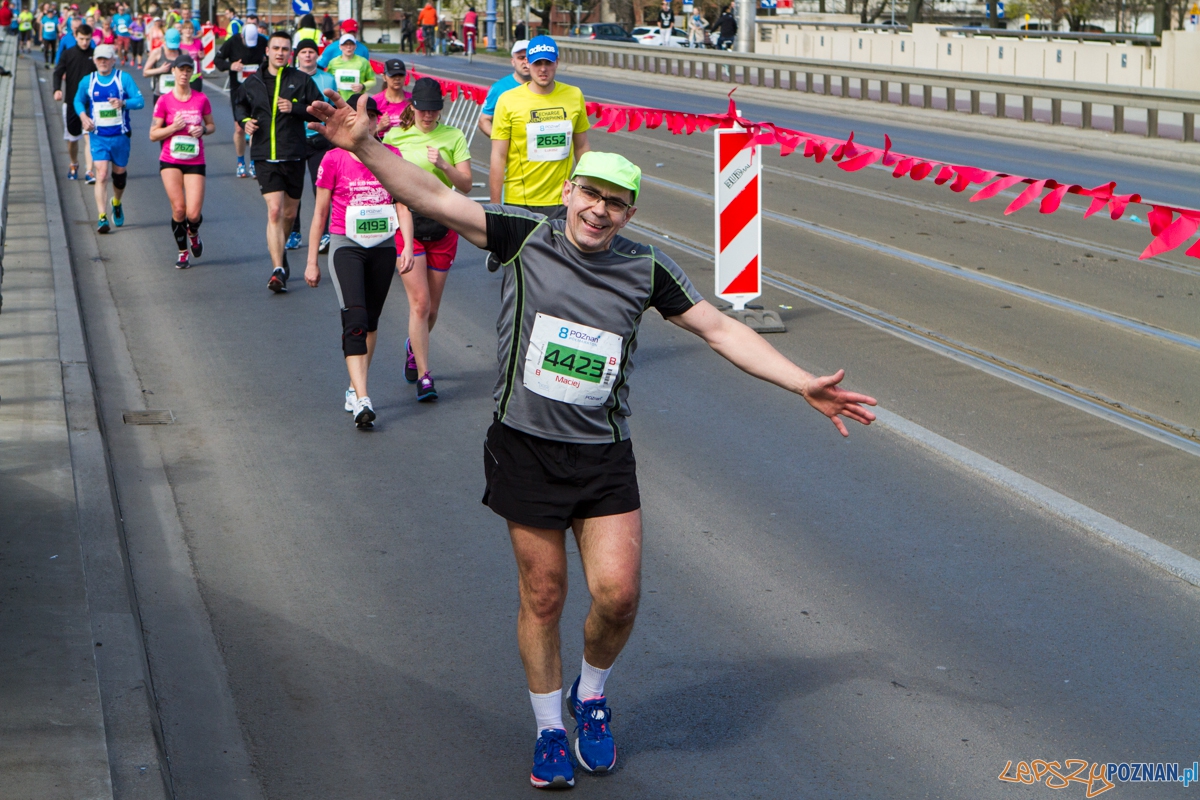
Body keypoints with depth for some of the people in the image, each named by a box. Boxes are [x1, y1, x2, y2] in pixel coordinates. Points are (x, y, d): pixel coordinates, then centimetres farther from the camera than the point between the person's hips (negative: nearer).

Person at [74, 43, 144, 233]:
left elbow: (140, 101, -12)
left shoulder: (124, 78, -5)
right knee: (101, 175, -13)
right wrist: (83, 116, -1)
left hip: (120, 136, 0)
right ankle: (102, 217, -16)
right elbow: (78, 101, 19)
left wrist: (123, 103, -32)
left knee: (119, 174, 14)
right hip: (98, 137, 0)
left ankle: (117, 204, 44)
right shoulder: (87, 81, 3)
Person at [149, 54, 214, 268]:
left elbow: (212, 126, 15)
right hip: (170, 162, -1)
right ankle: (182, 253, 10)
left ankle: (193, 233, 28)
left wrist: (203, 130, -7)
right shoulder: (164, 101, -2)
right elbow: (153, 134, 0)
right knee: (178, 208, -11)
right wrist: (174, 127, -16)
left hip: (195, 162, 1)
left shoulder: (201, 99, 3)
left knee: (193, 214, -9)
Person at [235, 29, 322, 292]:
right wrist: (245, 120, 4)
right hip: (266, 157, -1)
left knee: (289, 213, 13)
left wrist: (295, 108, -15)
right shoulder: (253, 82, 7)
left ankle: (280, 253, 41)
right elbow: (241, 105, 25)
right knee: (274, 211, -14)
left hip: (294, 156, 1)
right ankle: (278, 269, -18)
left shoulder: (302, 81, 1)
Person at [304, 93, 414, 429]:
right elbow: (320, 212, 3)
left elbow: (402, 206, 6)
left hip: (383, 247, 4)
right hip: (347, 246, -4)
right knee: (355, 320, -17)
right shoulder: (334, 159, -3)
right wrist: (312, 261, 4)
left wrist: (407, 246, -7)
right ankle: (362, 401, -25)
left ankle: (355, 387, 26)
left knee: (371, 321, 11)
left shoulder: (391, 156, 4)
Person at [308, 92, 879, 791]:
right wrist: (365, 145, -20)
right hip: (525, 448, -1)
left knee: (618, 593, -8)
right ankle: (550, 728, 25)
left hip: (604, 455, 1)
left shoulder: (646, 268, 1)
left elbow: (721, 329, 6)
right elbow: (434, 197, -8)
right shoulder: (525, 237, -4)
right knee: (543, 596, 5)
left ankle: (592, 696, 23)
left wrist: (804, 385, 1)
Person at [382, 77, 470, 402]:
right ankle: (423, 375, -7)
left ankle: (414, 347, 40)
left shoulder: (453, 136, 3)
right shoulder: (395, 136, 3)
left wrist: (443, 165, -19)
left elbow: (466, 185, -1)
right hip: (406, 222, -2)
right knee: (419, 302, -12)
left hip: (442, 225, 2)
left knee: (432, 307, 10)